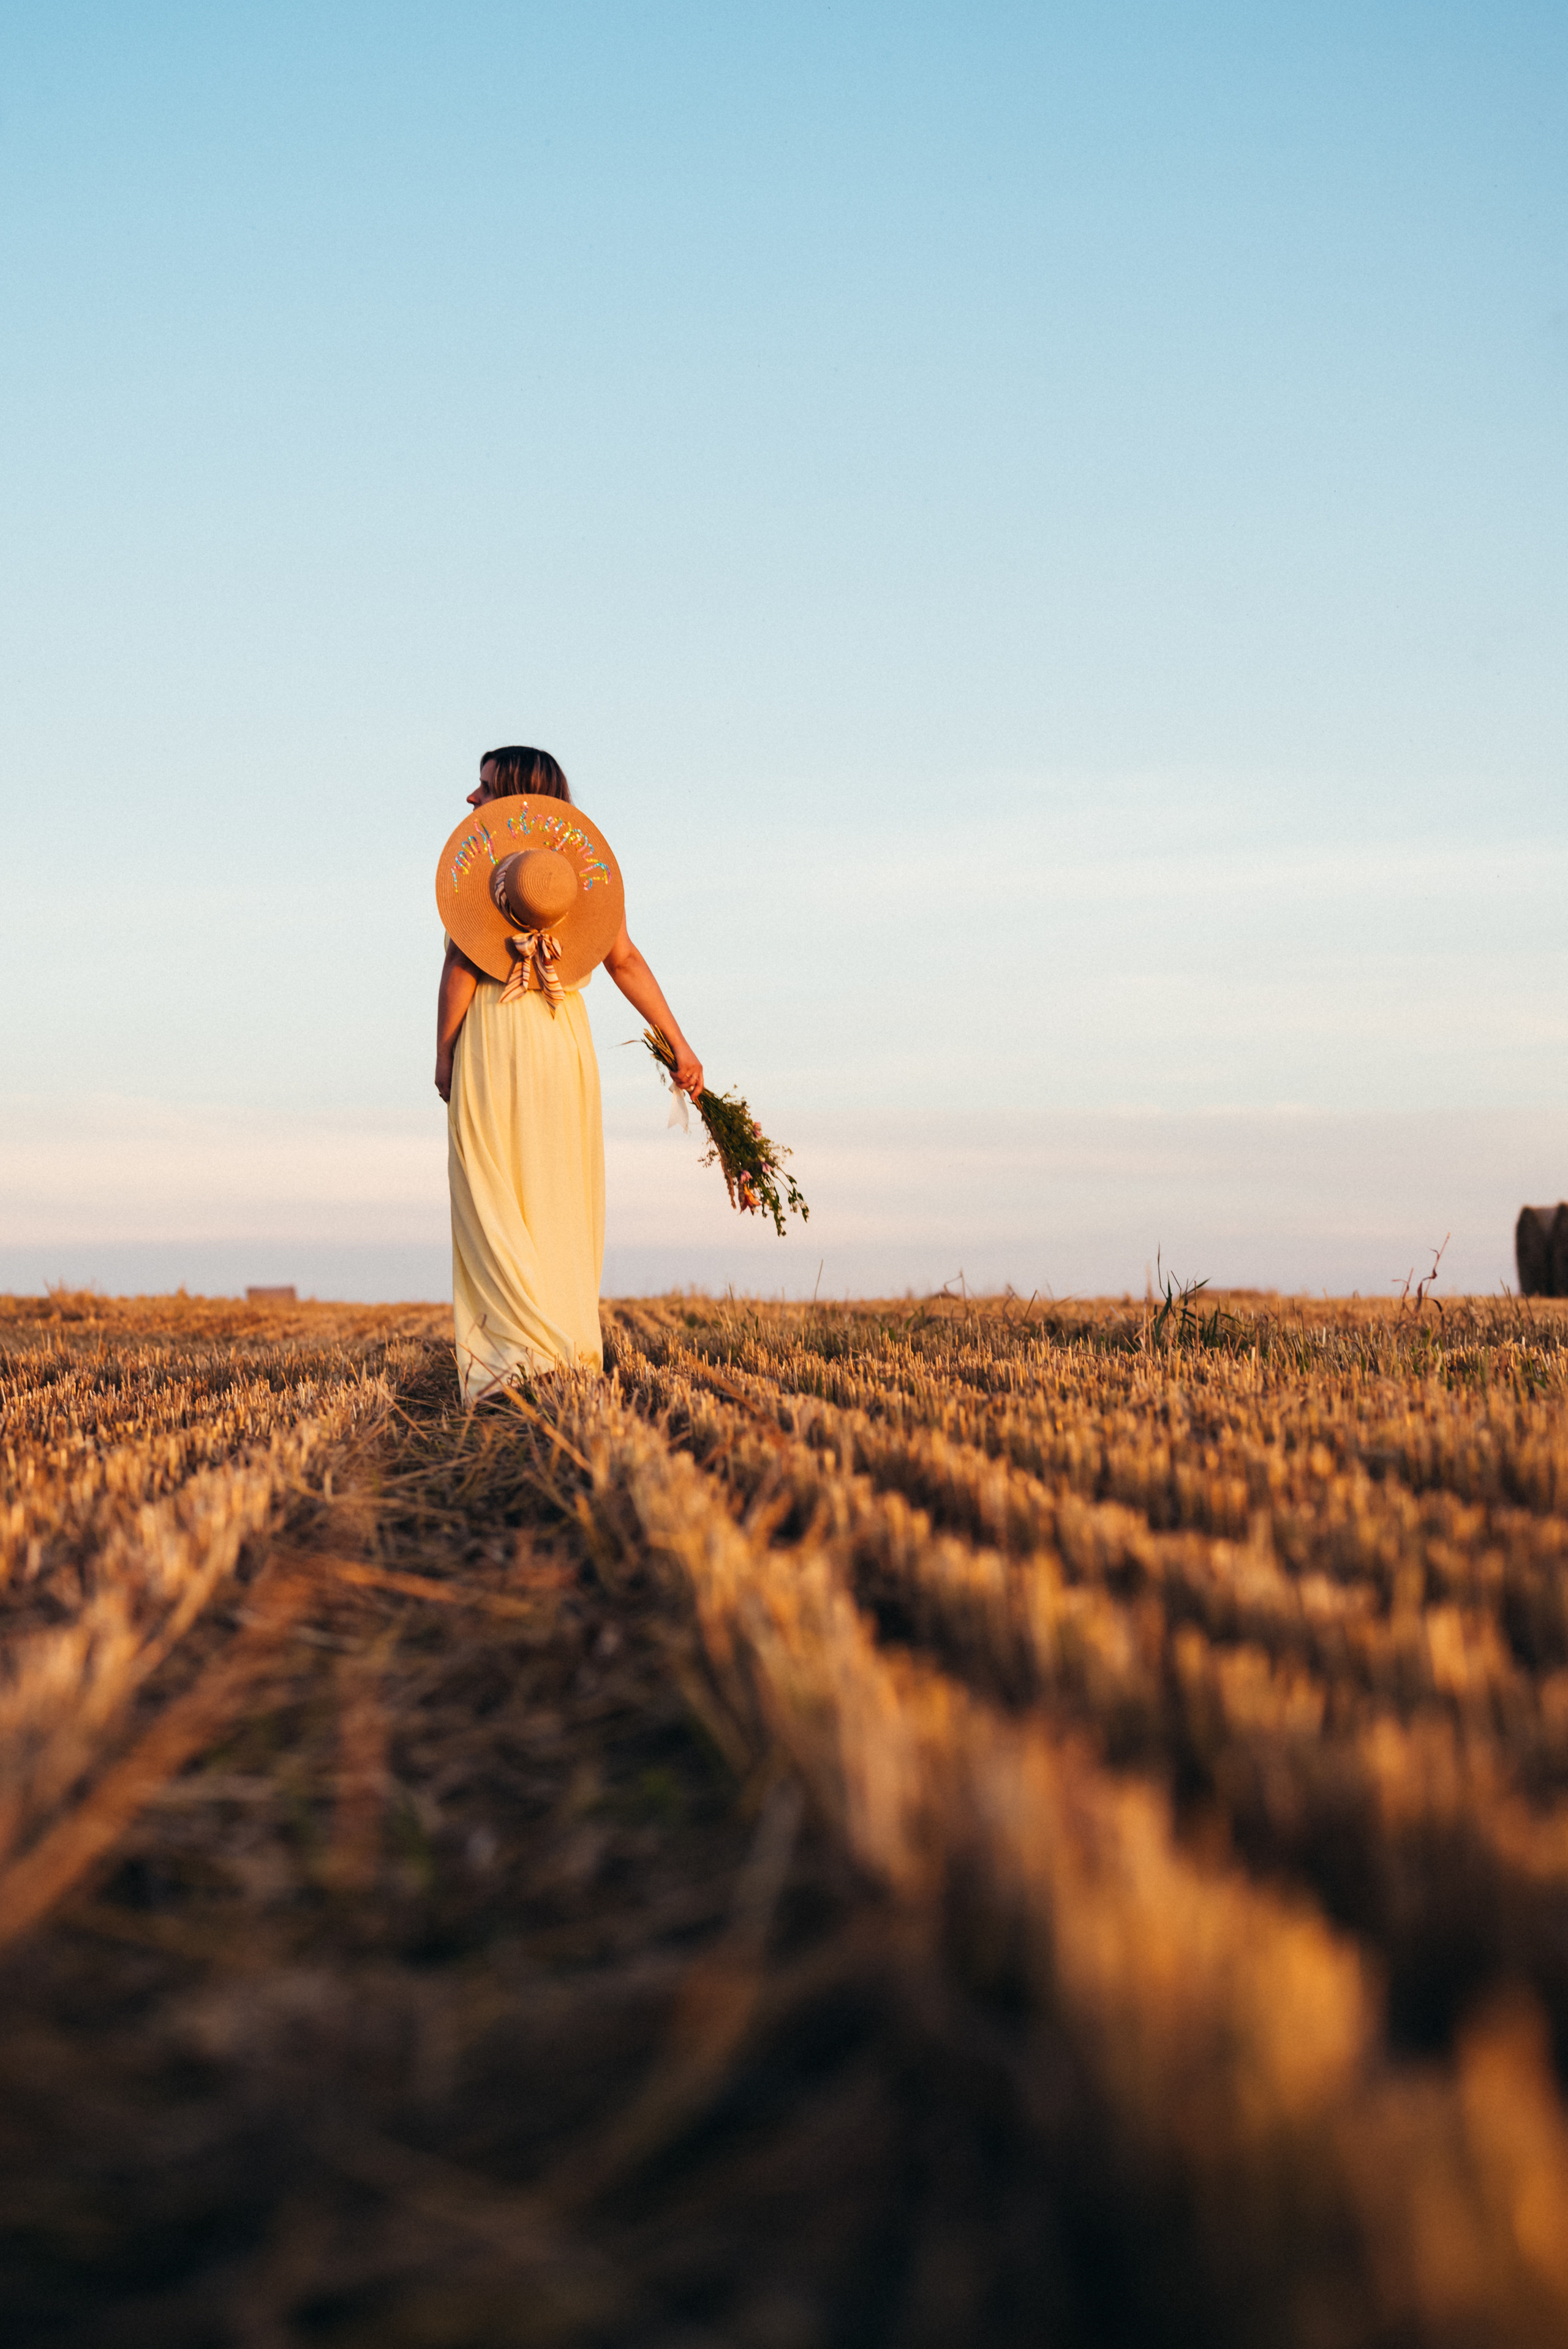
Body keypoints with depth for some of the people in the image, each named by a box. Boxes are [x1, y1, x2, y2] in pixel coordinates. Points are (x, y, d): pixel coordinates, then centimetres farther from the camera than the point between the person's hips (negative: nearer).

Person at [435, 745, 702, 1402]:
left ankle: (525, 1346, -10)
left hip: (493, 1033, -5)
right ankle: (577, 1345, 14)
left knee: (494, 1198, 0)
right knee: (562, 1198, 12)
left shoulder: (475, 854, -5)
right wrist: (679, 1044, 7)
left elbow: (459, 962, -10)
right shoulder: (586, 862, 8)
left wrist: (444, 1054, -4)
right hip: (567, 1037, 5)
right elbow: (627, 961, 5)